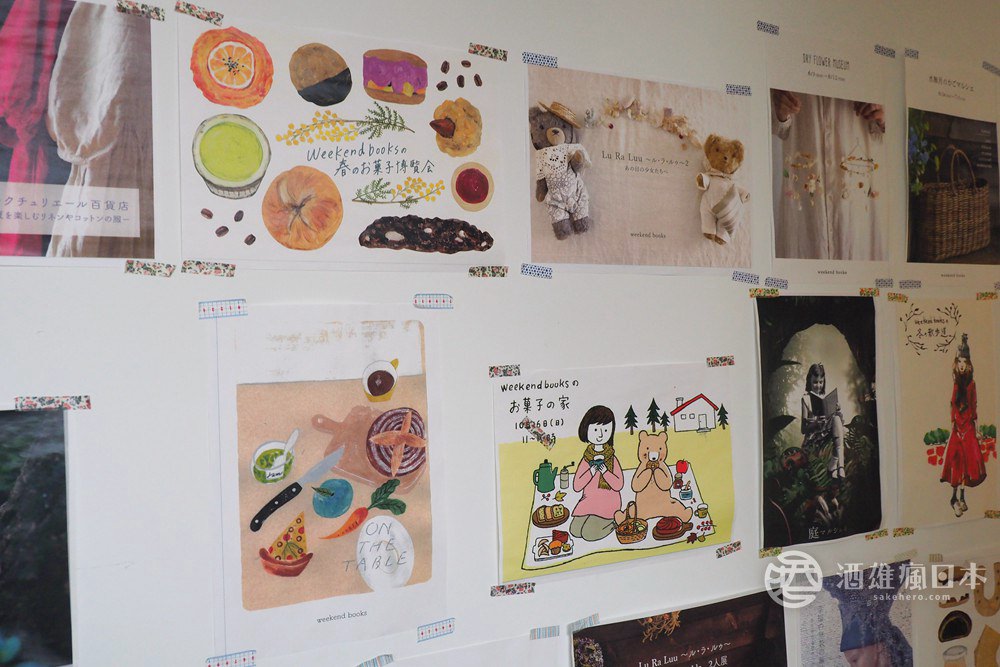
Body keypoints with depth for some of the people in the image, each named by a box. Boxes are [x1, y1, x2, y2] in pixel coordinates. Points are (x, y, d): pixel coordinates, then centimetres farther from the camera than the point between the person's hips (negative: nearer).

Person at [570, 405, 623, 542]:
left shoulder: (612, 459, -4)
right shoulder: (586, 460, 3)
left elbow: (619, 485, -11)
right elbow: (576, 486, -4)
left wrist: (605, 471, -22)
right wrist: (591, 472, -17)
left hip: (608, 501, -4)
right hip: (588, 501, 4)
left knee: (589, 534, -18)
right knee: (575, 531, -12)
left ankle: (613, 521, 7)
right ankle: (594, 519, 13)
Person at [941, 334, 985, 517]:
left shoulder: (971, 383, -1)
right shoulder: (956, 384, 5)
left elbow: (974, 407, 1)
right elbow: (953, 406, 8)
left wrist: (976, 429, 1)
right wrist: (952, 425, 5)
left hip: (968, 426, -2)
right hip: (957, 426, 2)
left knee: (967, 458, -2)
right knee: (956, 458, 0)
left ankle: (959, 497, 4)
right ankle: (956, 497, 6)